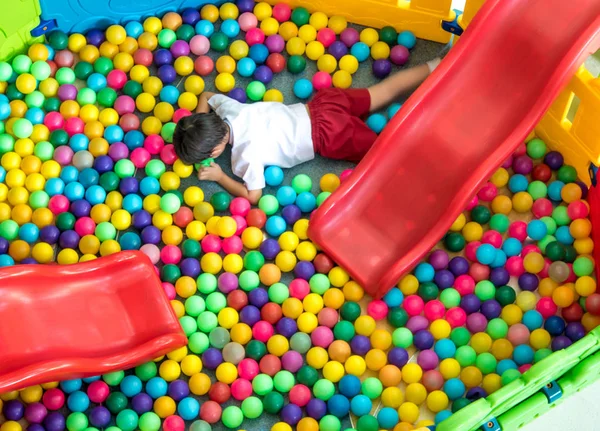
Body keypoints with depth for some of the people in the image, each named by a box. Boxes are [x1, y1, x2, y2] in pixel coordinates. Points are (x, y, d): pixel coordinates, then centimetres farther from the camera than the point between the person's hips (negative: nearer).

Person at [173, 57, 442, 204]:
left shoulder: (246, 153, -24)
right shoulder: (229, 110, -4)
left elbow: (253, 195, -15)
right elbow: (206, 96, 18)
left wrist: (219, 177, -8)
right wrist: (198, 131, 6)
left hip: (327, 135, -7)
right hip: (320, 105, 7)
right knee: (383, 93, 20)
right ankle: (436, 67, 26)